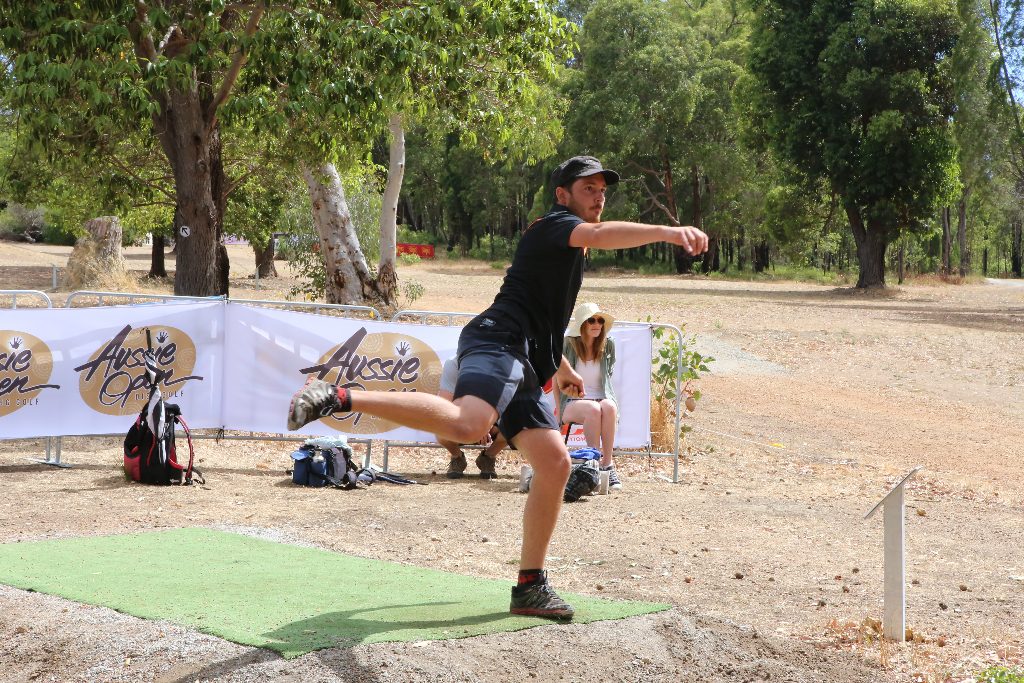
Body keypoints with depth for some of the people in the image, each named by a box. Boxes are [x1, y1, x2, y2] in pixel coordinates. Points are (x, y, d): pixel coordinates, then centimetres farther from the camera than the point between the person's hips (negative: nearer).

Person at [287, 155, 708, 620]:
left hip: (522, 371, 10)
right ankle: (340, 399, -37)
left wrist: (560, 367, 52)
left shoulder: (567, 249, 32)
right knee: (467, 424, -37)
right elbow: (598, 235, -21)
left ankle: (530, 587, 10)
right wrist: (666, 231, -34)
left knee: (554, 464, 6)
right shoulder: (554, 225, 3)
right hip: (498, 341, -10)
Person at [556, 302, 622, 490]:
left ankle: (607, 464, -32)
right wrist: (560, 410, -3)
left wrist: (609, 400, 3)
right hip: (572, 403, -2)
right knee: (593, 409, -37)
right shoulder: (567, 345, -1)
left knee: (609, 407, -35)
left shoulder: (608, 345, 6)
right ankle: (595, 463, -32)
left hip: (602, 398, 2)